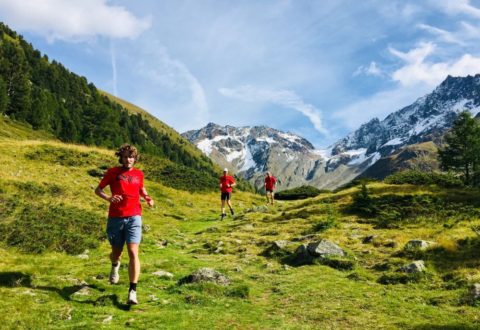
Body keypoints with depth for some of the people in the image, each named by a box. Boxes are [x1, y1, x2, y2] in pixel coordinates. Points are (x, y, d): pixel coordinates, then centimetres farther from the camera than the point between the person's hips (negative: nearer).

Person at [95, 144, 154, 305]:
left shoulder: (139, 174, 9)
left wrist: (147, 198, 6)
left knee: (133, 253, -12)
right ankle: (115, 266, 53)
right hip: (115, 218, 0)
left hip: (134, 218, 0)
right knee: (116, 252, 15)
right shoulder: (113, 172, 1)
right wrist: (108, 198, -18)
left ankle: (132, 292, -10)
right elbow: (98, 190, 3)